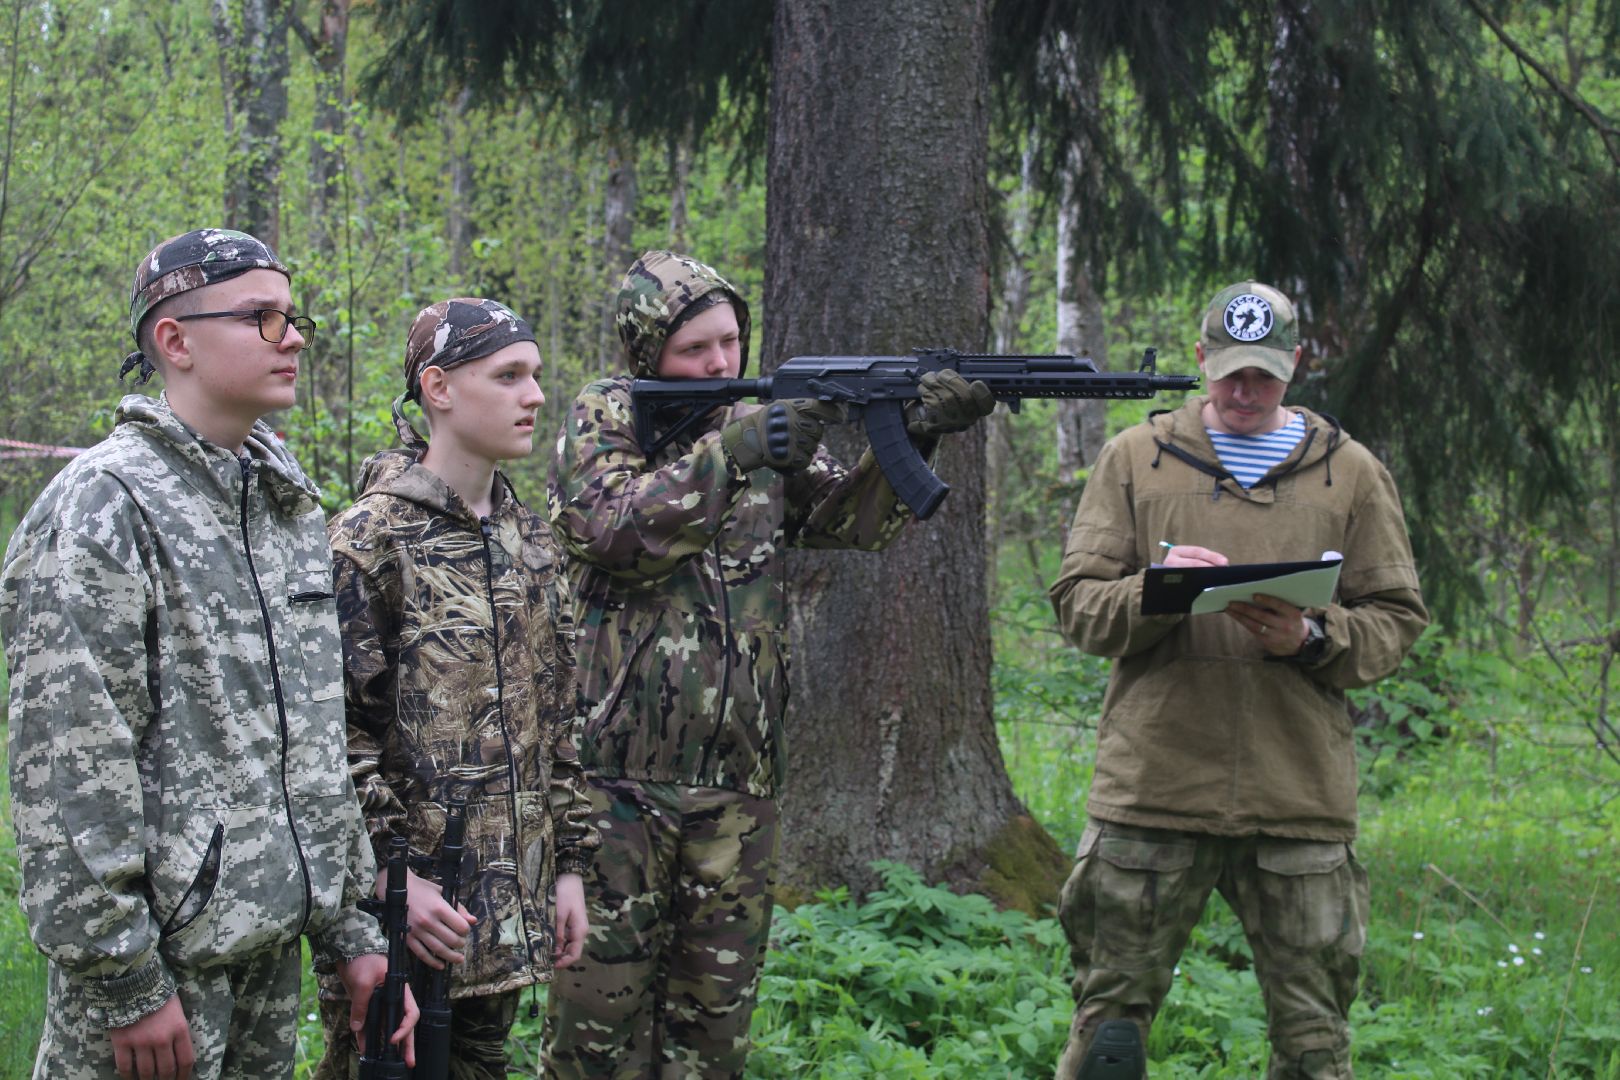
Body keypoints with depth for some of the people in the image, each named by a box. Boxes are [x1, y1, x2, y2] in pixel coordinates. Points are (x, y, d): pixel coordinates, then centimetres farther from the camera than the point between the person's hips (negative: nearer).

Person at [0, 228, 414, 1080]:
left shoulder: (288, 503, 13)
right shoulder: (105, 507, -12)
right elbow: (69, 768, -17)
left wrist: (347, 926, 14)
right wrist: (123, 982, -18)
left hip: (270, 942, 7)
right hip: (161, 944, -7)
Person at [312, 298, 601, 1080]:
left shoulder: (530, 540, 12)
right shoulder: (372, 538, -10)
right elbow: (330, 726, -14)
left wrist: (569, 865, 12)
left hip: (509, 897, 7)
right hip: (403, 897, -7)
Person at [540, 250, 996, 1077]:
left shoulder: (765, 424, 13)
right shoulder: (602, 419, -1)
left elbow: (851, 518, 5)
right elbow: (613, 529, -19)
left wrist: (913, 438, -11)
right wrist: (729, 451, -23)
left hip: (738, 782, 5)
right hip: (616, 769, -4)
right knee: (602, 998, -1)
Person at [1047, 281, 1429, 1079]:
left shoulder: (1351, 474, 10)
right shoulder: (1135, 459, 8)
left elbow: (1395, 622, 8)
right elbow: (1077, 603, 4)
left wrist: (1311, 639, -11)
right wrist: (1153, 592, -17)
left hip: (1300, 799, 1)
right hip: (1152, 788, 0)